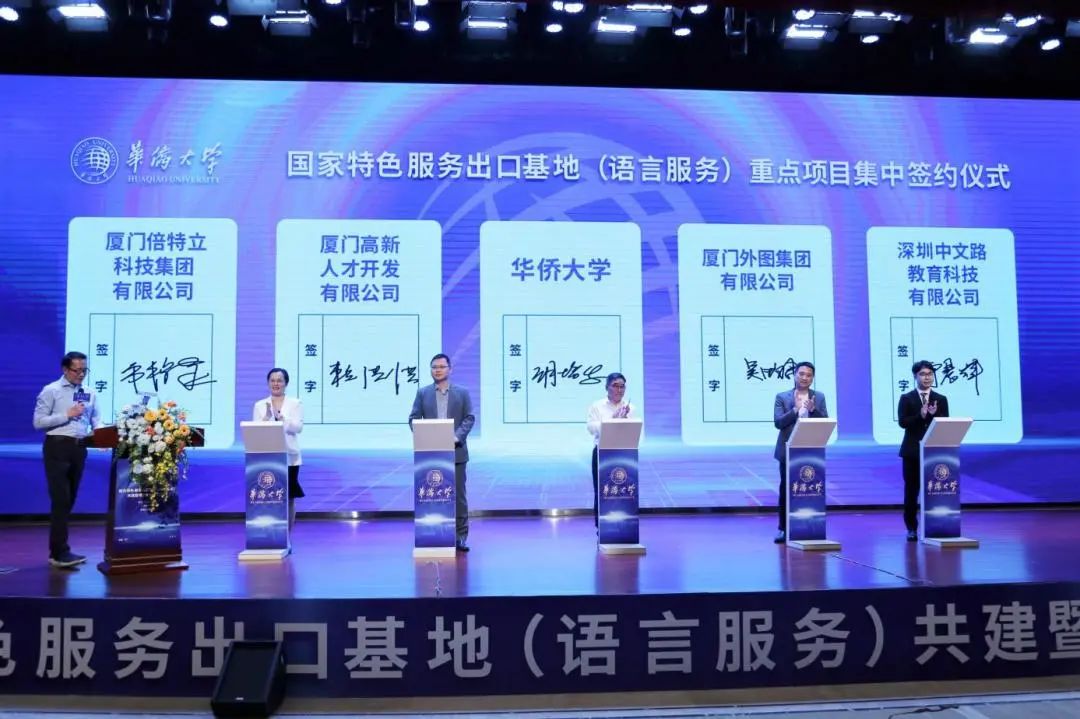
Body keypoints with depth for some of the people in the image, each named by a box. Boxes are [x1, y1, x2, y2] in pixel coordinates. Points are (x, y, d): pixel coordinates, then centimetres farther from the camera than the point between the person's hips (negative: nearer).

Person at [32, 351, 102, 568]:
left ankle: (58, 549, 21)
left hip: (79, 448, 6)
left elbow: (96, 419, 14)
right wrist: (67, 415, -17)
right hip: (58, 447, -6)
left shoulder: (89, 394, 12)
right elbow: (38, 422, -9)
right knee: (60, 500, -10)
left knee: (69, 500, 11)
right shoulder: (51, 391, -3)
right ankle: (60, 552, -8)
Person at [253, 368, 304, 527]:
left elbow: (298, 427, -8)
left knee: (289, 498, 4)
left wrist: (281, 418, -23)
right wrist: (267, 416, -18)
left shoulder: (296, 403, 4)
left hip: (289, 457, -1)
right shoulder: (260, 405, 8)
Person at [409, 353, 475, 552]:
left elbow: (469, 418, 1)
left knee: (458, 494, 3)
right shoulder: (422, 393, 8)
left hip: (455, 451, -1)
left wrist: (457, 436, -14)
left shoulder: (462, 392, 7)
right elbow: (414, 418, 4)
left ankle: (461, 536, 9)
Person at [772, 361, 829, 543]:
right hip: (788, 451, -1)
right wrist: (795, 409, -20)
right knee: (786, 490, 2)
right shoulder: (782, 397, 2)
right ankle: (783, 529, 9)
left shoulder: (819, 397, 7)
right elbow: (778, 422, -7)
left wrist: (813, 409, -16)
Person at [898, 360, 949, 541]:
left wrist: (934, 415, -17)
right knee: (911, 491, 3)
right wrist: (920, 415, -22)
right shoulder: (906, 398, 3)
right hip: (912, 451, -1)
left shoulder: (941, 399, 9)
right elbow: (902, 422, -8)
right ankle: (912, 528, 11)